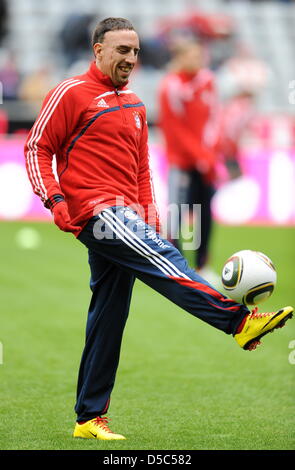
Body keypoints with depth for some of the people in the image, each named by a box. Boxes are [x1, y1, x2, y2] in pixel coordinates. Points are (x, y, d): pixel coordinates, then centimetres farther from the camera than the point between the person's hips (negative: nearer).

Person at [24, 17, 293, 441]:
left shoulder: (134, 105, 22)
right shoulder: (72, 94, 0)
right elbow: (37, 147, -2)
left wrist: (150, 215, 17)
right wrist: (53, 198, -13)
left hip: (126, 220, 8)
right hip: (95, 211, -8)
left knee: (107, 320, 6)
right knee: (160, 256, -28)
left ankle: (90, 418, 11)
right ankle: (240, 321, -42)